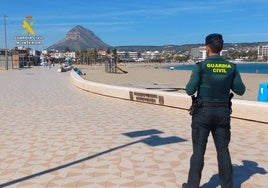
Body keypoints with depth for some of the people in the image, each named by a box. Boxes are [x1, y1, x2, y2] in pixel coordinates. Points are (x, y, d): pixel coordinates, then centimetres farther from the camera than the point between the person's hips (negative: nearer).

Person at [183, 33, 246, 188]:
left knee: (199, 150, 5)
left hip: (203, 112, -3)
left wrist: (195, 80, 10)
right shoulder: (231, 67, 0)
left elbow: (190, 91, -10)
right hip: (223, 112, 3)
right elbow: (240, 90, 5)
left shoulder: (201, 66, -11)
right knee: (223, 150, 12)